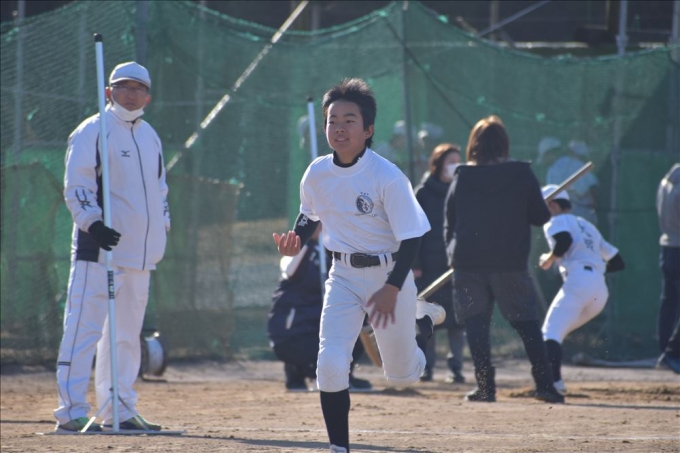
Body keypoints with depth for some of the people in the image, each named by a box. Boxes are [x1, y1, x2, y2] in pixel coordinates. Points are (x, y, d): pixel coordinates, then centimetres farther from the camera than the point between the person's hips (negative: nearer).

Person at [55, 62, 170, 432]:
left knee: (126, 333, 11)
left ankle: (119, 410, 17)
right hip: (99, 249, -8)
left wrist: (162, 228, 15)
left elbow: (159, 188, 28)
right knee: (85, 328, -11)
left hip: (140, 251, 8)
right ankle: (72, 411, -13)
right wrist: (92, 222, -25)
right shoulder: (92, 131, -5)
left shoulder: (150, 136, 19)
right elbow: (76, 187, -12)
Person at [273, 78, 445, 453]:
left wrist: (393, 288, -25)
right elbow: (310, 215, 14)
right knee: (330, 363, -16)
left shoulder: (388, 178, -22)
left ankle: (424, 321, 45)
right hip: (343, 275, 3)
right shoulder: (317, 173, -7)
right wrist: (295, 240, -7)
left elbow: (410, 236, -17)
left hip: (389, 274, -3)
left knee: (402, 374, 12)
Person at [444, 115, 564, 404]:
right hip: (511, 262, 0)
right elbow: (540, 217, 3)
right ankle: (544, 384, 0)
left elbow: (449, 222, 7)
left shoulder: (461, 178, 2)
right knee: (527, 323, 7)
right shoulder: (522, 175, -1)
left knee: (475, 324, 4)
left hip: (468, 263, 0)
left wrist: (452, 254, 19)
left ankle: (485, 387, -4)